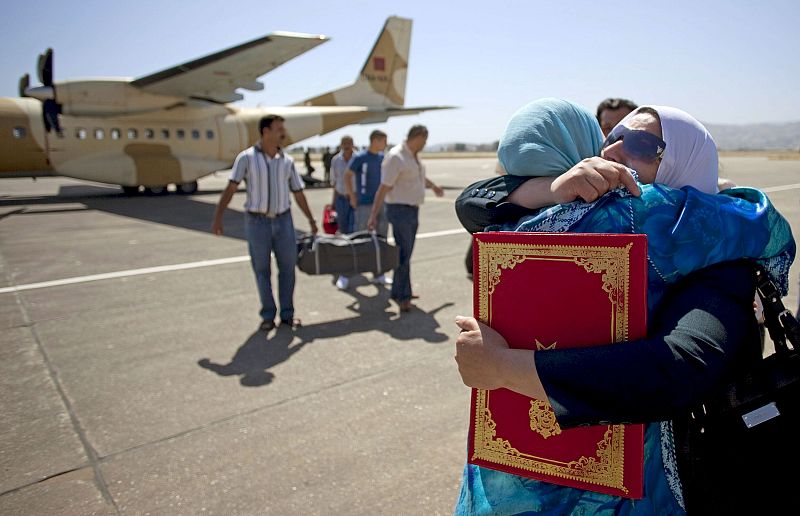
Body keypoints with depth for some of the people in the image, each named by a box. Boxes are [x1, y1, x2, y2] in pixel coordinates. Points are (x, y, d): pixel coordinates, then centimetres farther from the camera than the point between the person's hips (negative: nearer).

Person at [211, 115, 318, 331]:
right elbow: (231, 188, -12)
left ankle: (287, 314, 16)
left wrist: (311, 220, 9)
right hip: (257, 222, -3)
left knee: (287, 266, 3)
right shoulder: (246, 157, -6)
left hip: (283, 220, 3)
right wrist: (217, 217, -20)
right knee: (262, 269, 4)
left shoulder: (287, 161, 4)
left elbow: (298, 193, 10)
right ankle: (268, 315, 16)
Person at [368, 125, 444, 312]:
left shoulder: (414, 156, 11)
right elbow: (383, 189, -20)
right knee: (403, 254, -10)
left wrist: (434, 186, 47)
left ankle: (400, 292, 23)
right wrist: (373, 216, -21)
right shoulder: (396, 157, -17)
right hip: (400, 211, -9)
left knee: (406, 253, 13)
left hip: (413, 211, 9)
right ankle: (402, 296, -3)